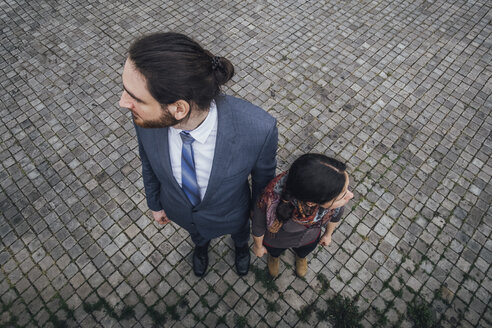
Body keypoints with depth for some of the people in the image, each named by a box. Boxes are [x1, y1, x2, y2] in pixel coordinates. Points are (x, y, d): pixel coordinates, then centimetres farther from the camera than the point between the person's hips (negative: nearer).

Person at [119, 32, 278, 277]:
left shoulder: (258, 128, -45)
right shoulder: (148, 114, -35)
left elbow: (263, 172, -20)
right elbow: (149, 160, -11)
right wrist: (155, 204, 6)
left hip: (229, 212, -1)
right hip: (179, 208, 2)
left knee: (239, 231, 36)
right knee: (197, 233, 37)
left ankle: (241, 245, 75)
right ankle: (201, 245, 76)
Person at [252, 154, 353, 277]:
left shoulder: (334, 187, -38)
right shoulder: (272, 199, -47)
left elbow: (336, 212, -11)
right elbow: (258, 224, -21)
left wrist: (328, 234, 9)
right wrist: (258, 246, 0)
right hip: (277, 237, -2)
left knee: (304, 250, 36)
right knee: (275, 250, 34)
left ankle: (300, 256, 72)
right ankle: (274, 255, 70)